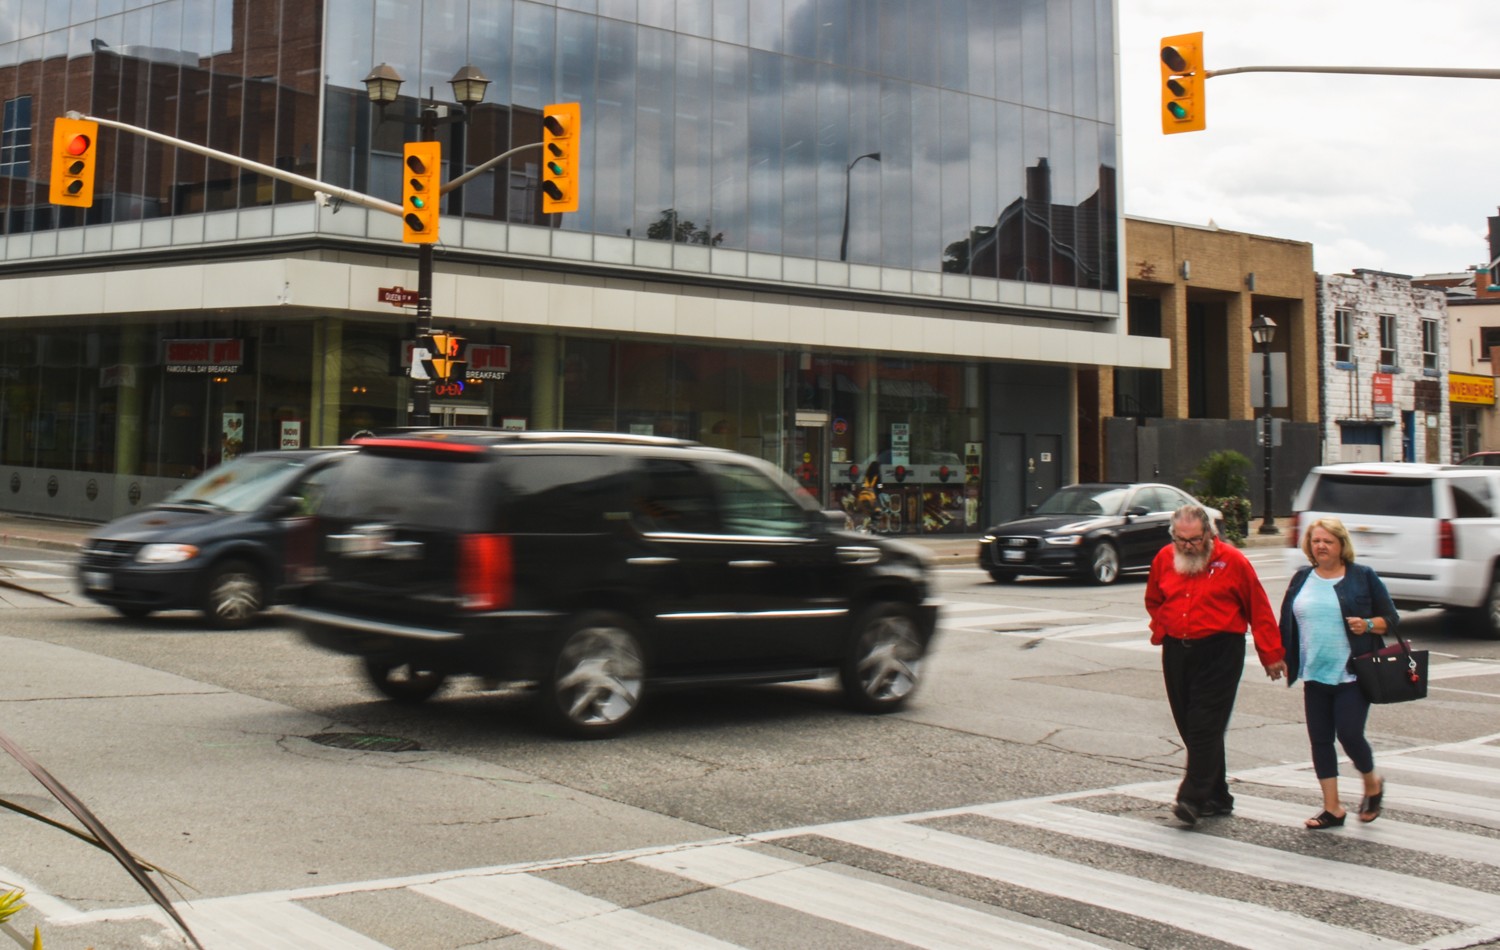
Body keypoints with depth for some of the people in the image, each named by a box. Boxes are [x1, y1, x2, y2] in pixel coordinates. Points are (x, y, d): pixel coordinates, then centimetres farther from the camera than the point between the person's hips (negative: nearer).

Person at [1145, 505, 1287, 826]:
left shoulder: (1232, 561, -6)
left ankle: (1193, 799, -12)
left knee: (1205, 726, -12)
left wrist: (1271, 655, 1)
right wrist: (1161, 630, 10)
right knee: (1188, 726, 7)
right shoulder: (1164, 558, 6)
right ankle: (1217, 796, 19)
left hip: (1219, 653, -5)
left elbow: (1259, 610, 0)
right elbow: (1153, 601, 25)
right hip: (1176, 652, 5)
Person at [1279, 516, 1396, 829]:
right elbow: (1287, 624, 16)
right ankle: (1332, 808, 12)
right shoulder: (1302, 579, 11)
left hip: (1352, 674, -4)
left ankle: (1372, 784, 21)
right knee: (1320, 740, 3)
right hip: (1315, 675, 4)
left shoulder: (1363, 577, 0)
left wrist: (1368, 625, -17)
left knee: (1349, 734, -9)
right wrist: (1283, 659, 8)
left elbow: (1390, 619, 2)